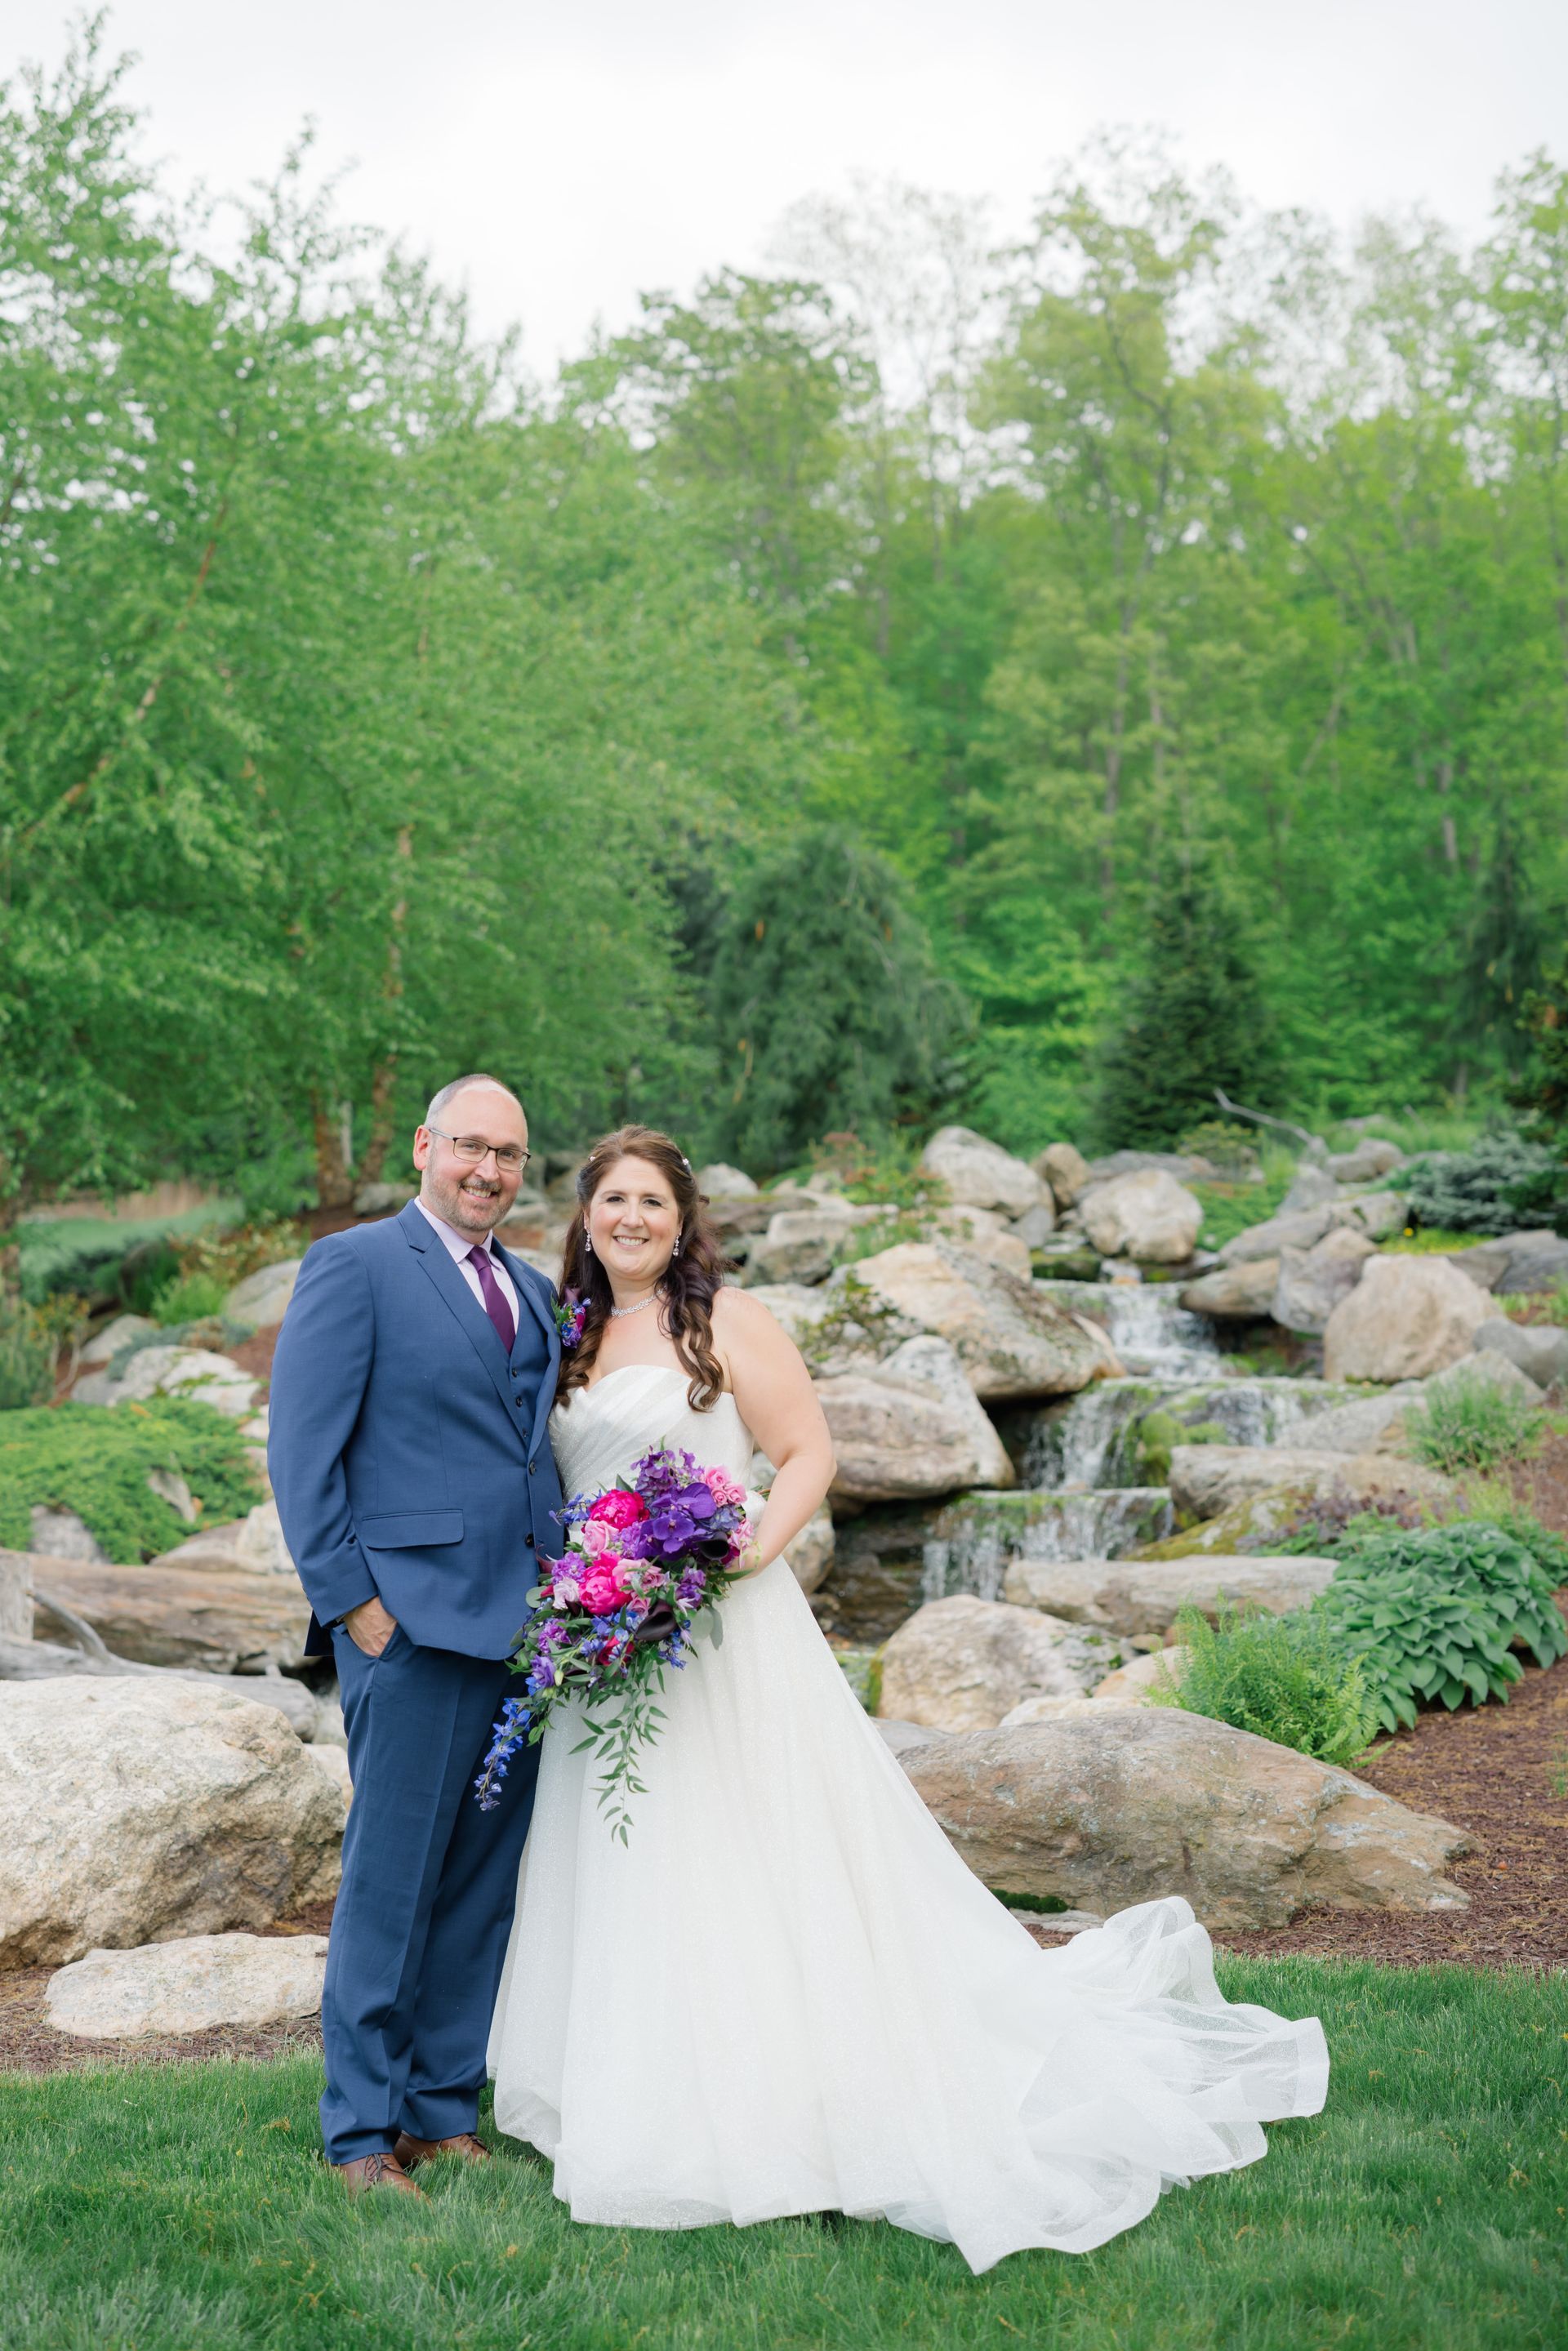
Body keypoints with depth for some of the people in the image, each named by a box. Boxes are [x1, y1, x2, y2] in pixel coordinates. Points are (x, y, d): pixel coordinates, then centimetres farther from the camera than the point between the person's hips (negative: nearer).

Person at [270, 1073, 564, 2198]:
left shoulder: (536, 1291, 17)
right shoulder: (354, 1265, -2)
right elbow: (302, 1449, -7)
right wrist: (349, 1599, -11)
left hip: (527, 1624, 6)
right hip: (414, 1621, -6)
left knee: (485, 1884, 11)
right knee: (392, 1883, 0)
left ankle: (444, 2108, 23)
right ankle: (362, 2131, 13)